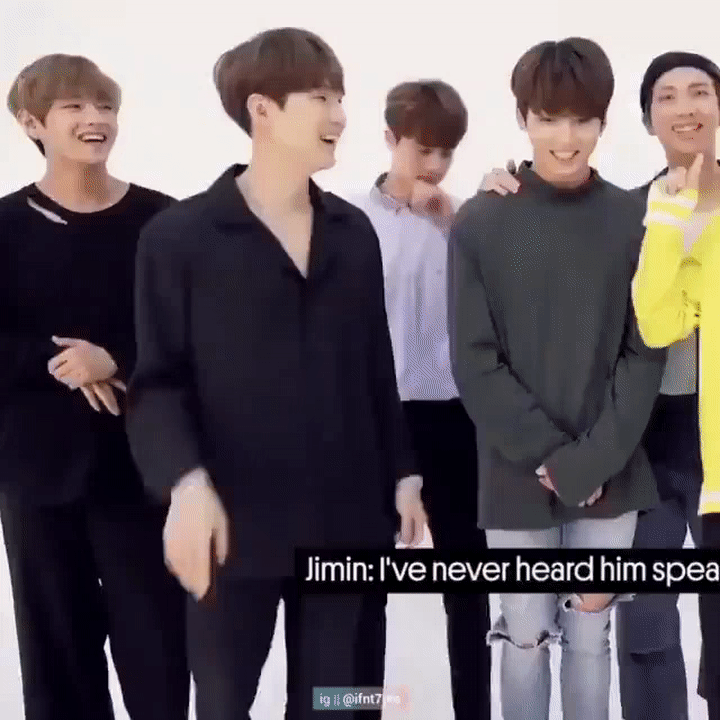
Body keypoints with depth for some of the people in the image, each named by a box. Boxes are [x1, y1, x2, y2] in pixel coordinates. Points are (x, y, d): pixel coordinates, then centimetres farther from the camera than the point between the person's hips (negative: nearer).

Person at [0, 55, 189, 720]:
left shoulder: (162, 220, -1)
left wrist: (114, 359, -18)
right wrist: (60, 363, -16)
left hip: (140, 462, -1)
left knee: (157, 638, 2)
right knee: (57, 640, 11)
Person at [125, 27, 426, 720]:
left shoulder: (354, 232, 10)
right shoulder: (179, 236, -5)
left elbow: (376, 368, 14)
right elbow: (157, 381, -8)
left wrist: (402, 474, 12)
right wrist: (186, 481, -24)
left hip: (344, 518, 4)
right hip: (234, 521, -4)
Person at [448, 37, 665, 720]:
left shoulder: (636, 220, -1)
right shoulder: (479, 223, -5)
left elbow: (645, 355, -2)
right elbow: (474, 361, -6)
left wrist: (590, 460, -11)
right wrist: (548, 456, -12)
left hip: (610, 476, 1)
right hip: (517, 477, -1)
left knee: (590, 637, 13)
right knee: (525, 639, 10)